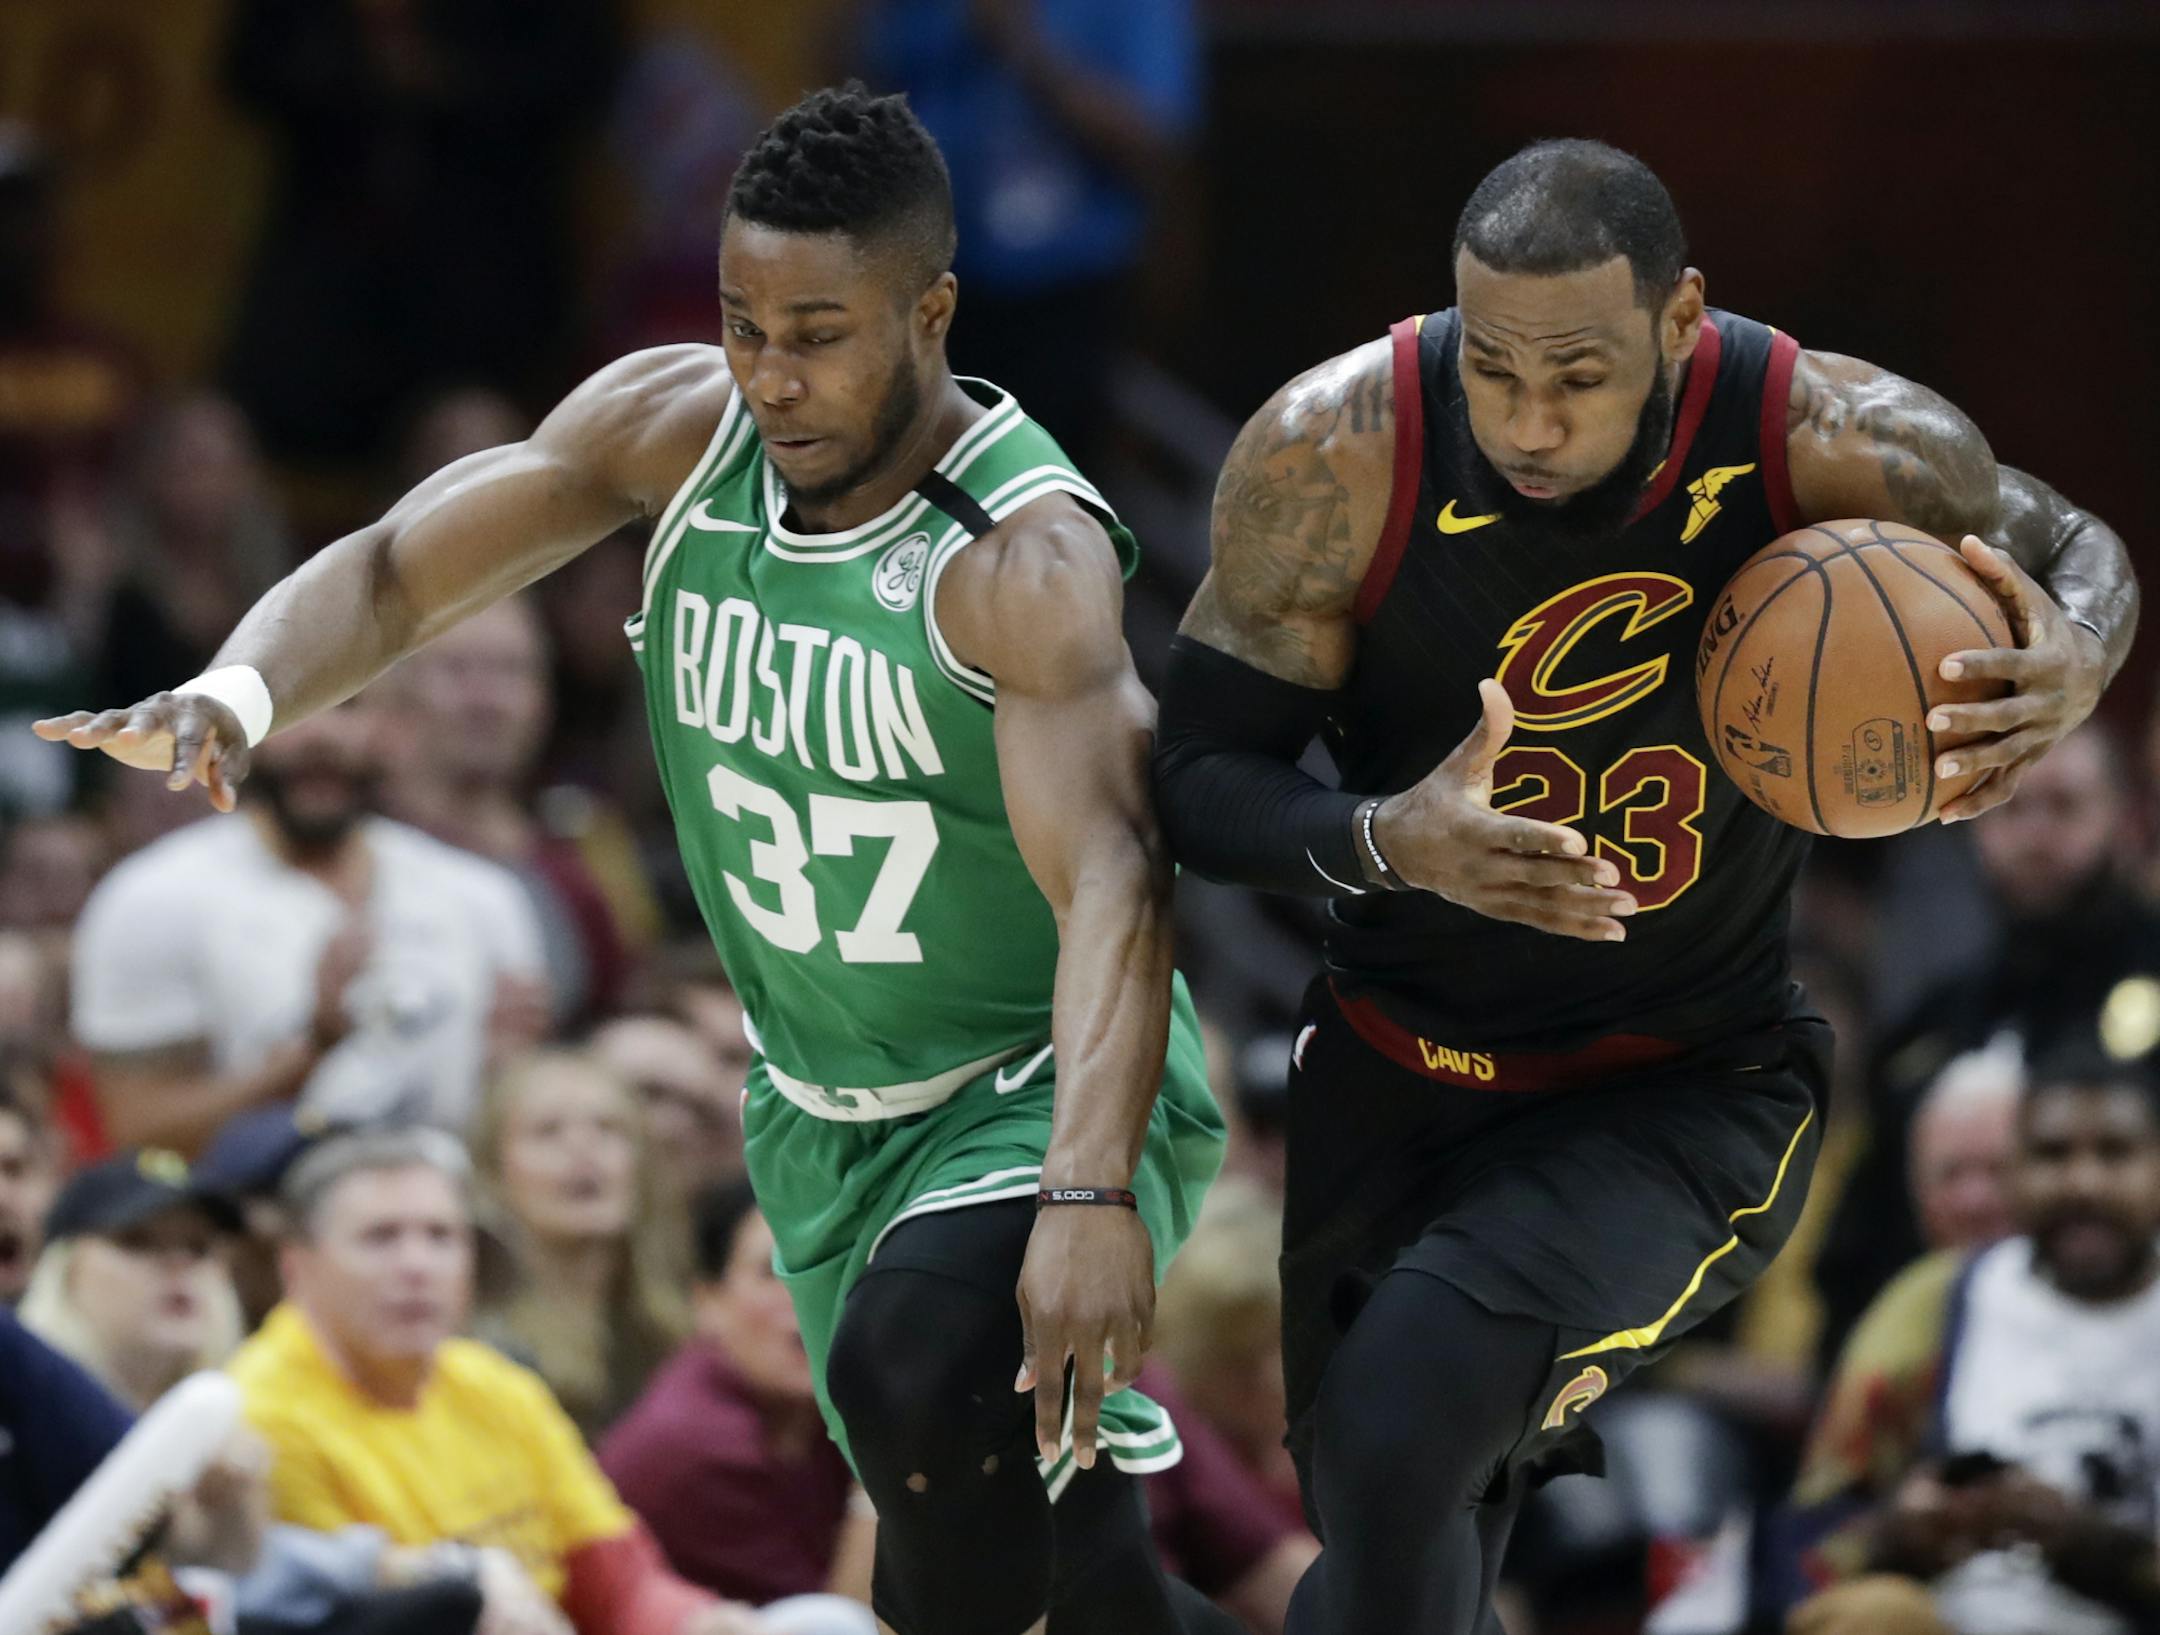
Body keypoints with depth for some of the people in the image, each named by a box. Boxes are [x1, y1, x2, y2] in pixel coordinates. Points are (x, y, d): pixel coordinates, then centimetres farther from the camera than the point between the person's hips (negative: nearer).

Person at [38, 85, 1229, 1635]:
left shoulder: (1026, 558, -27)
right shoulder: (678, 430, -8)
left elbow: (1111, 887, -38)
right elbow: (393, 575, -2)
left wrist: (1090, 1192, -52)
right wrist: (234, 696, -25)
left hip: (1052, 1094, -7)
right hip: (821, 1113, 7)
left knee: (921, 1369, -36)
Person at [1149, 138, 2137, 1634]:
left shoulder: (1842, 449, -20)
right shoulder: (1337, 454, -19)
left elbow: (2069, 551, 1)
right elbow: (1202, 780, -12)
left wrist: (2074, 664, -24)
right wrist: (1389, 840, -34)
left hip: (1687, 1100, -3)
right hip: (1389, 1085, 3)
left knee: (1404, 1418, -28)